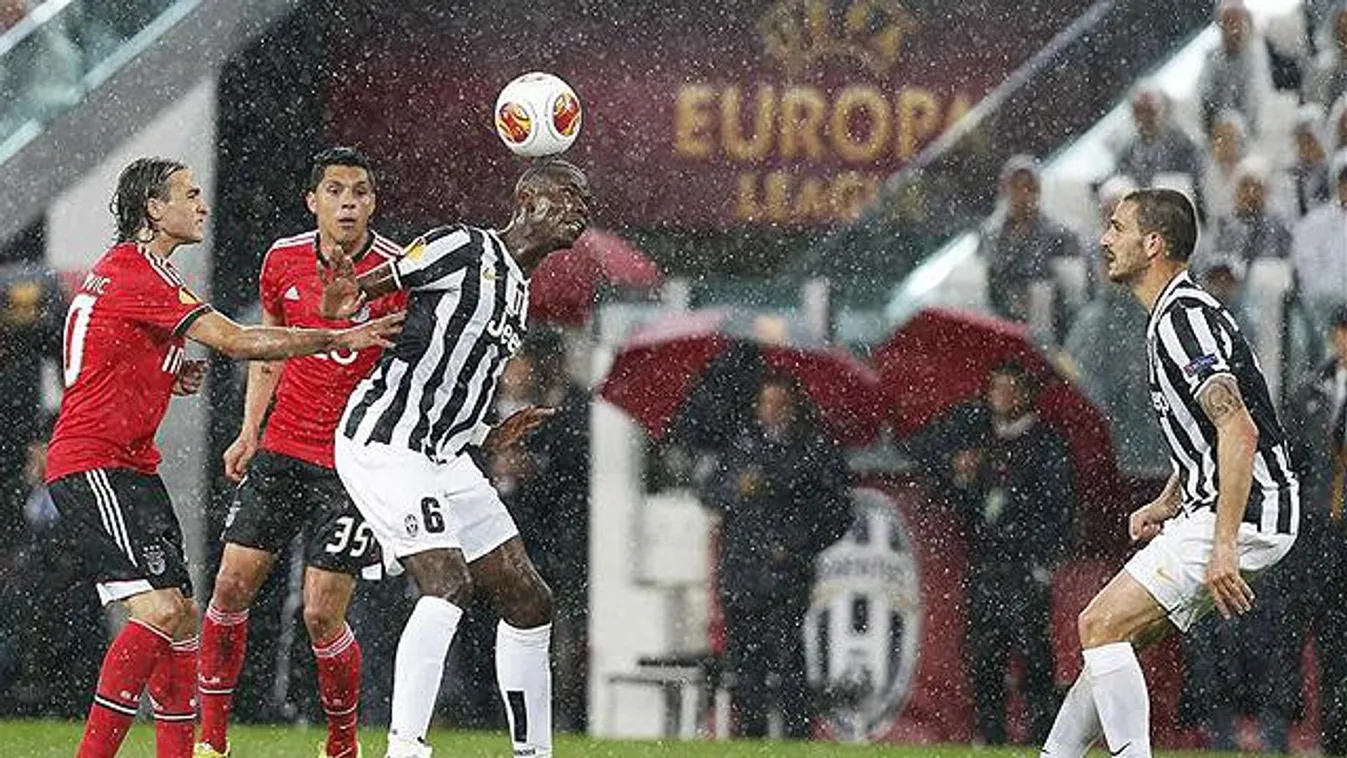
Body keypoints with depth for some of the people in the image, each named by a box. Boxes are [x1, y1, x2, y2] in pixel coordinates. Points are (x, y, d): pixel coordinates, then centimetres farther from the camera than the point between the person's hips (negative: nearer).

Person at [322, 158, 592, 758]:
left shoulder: (516, 293, 20)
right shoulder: (466, 248, -8)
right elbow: (369, 287, -11)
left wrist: (490, 438, 14)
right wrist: (347, 300, -33)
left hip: (441, 456, 10)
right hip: (382, 444, -10)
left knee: (529, 601, 9)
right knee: (449, 583, -25)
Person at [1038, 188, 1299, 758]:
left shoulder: (1183, 318, -17)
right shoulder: (1173, 315, 17)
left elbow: (1238, 430, -26)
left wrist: (1224, 545, -30)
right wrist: (1165, 505, 18)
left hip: (1241, 515, -10)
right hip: (1209, 509, 10)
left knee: (1101, 625, -13)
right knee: (1112, 631, 14)